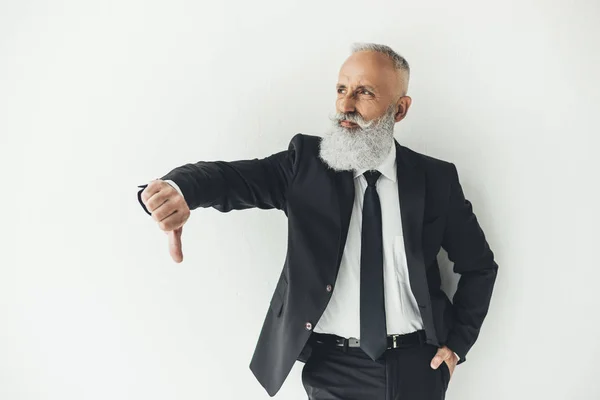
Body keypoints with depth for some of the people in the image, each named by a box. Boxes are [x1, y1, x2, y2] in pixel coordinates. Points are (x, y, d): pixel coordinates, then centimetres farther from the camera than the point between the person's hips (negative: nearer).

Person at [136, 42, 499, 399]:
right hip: (333, 370, 0)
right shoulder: (306, 161, -5)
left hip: (416, 368, 1)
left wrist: (458, 342, 1)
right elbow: (233, 176, -20)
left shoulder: (435, 178, -3)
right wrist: (177, 188, -41)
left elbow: (479, 265, 8)